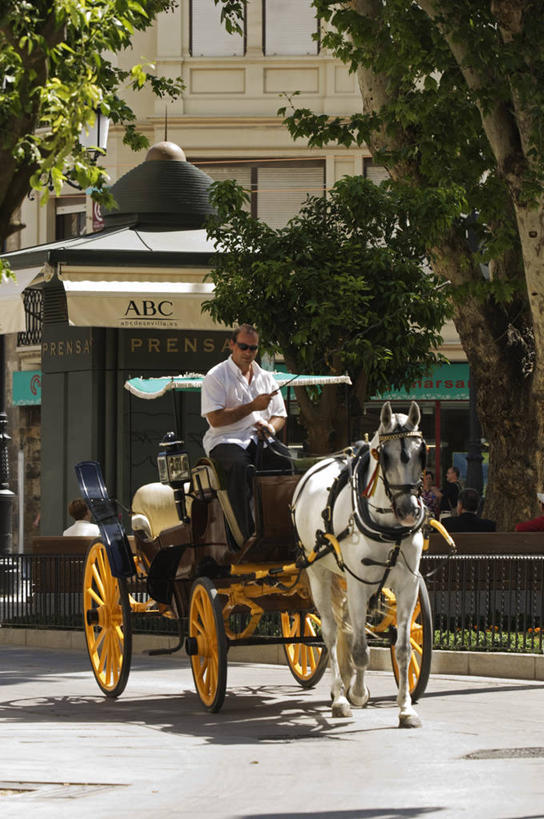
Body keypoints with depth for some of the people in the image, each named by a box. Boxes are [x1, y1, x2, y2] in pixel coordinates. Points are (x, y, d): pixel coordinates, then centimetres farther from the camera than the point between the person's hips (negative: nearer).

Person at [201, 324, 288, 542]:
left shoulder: (266, 378, 21)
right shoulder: (216, 376, 3)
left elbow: (280, 416, 23)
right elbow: (215, 419, -8)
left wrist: (270, 426, -2)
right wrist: (252, 407, -12)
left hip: (260, 440, 5)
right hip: (227, 440, -5)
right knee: (239, 466, -38)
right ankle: (249, 536, -40)